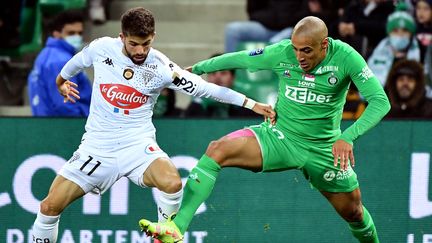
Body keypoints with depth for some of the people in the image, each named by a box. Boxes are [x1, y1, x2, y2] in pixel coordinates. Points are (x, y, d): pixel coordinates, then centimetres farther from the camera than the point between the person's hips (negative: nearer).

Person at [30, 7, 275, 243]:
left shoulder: (161, 67, -11)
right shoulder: (101, 48, -6)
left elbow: (205, 88, -11)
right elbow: (78, 61, 18)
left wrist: (252, 104, -15)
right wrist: (62, 81, 37)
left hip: (137, 142, -2)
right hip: (97, 143, 2)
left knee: (172, 183, -30)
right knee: (50, 206, -8)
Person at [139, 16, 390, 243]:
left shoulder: (346, 57, -20)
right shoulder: (281, 53, -13)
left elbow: (380, 101, -24)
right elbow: (237, 59, 4)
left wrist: (347, 137, -37)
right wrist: (196, 69, 15)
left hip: (324, 149, -1)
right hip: (280, 137, 1)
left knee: (353, 211, 9)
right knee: (218, 150, -23)